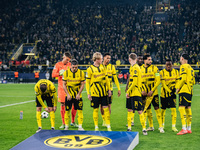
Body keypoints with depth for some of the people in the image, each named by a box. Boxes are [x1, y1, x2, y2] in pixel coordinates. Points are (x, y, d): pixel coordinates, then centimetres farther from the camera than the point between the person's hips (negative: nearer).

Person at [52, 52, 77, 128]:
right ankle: (63, 123, 10)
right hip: (62, 87, -1)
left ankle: (73, 122, 14)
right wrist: (60, 73, -17)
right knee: (63, 105, 1)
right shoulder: (58, 65, 5)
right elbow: (53, 75, -2)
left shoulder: (70, 65, 8)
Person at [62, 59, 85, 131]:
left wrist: (78, 94, -10)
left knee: (80, 110, -5)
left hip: (78, 95, 0)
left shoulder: (81, 73, -4)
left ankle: (80, 126, 3)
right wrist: (68, 94, -10)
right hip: (69, 95, 0)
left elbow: (82, 85, 0)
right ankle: (66, 126, 15)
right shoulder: (66, 73, -5)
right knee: (67, 111, 2)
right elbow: (64, 85, -1)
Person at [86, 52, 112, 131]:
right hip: (95, 93, -4)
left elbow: (106, 78, 15)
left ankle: (108, 126, 6)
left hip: (103, 92, 4)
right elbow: (87, 82, -4)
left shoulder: (102, 67, 8)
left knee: (106, 108, 1)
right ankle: (96, 127, 15)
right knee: (96, 109, 4)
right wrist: (88, 93, -8)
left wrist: (109, 89, 10)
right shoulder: (90, 69, -6)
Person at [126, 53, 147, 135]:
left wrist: (127, 92, -15)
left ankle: (144, 128, 1)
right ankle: (129, 128, 20)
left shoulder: (135, 68, -15)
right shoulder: (132, 68, 14)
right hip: (132, 93, 9)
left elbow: (134, 82, -20)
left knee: (139, 111, -5)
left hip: (136, 93, -9)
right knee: (129, 110, 13)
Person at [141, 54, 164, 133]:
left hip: (153, 92, -3)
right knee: (147, 109, 8)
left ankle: (160, 126, -3)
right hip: (145, 93, 3)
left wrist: (152, 91, -14)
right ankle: (151, 126, 19)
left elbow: (158, 81, -6)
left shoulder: (154, 68, -3)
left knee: (156, 108, -6)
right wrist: (142, 90, -5)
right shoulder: (141, 69, 5)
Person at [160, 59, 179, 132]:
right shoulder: (162, 72, -6)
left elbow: (177, 82, 5)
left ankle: (173, 126, -3)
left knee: (173, 109, -9)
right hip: (164, 93, -1)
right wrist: (169, 91, -21)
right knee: (163, 109, 11)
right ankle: (162, 124, 29)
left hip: (172, 93, 1)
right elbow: (163, 83, -12)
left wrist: (175, 88, -14)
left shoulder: (175, 72, 4)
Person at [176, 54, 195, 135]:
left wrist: (178, 88, -8)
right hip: (190, 91, 9)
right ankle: (189, 128, 14)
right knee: (188, 108, 11)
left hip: (184, 90, -9)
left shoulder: (183, 66, -6)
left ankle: (184, 129, -17)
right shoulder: (190, 67, 20)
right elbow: (193, 81, 20)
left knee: (181, 108, -11)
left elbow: (183, 79, -16)